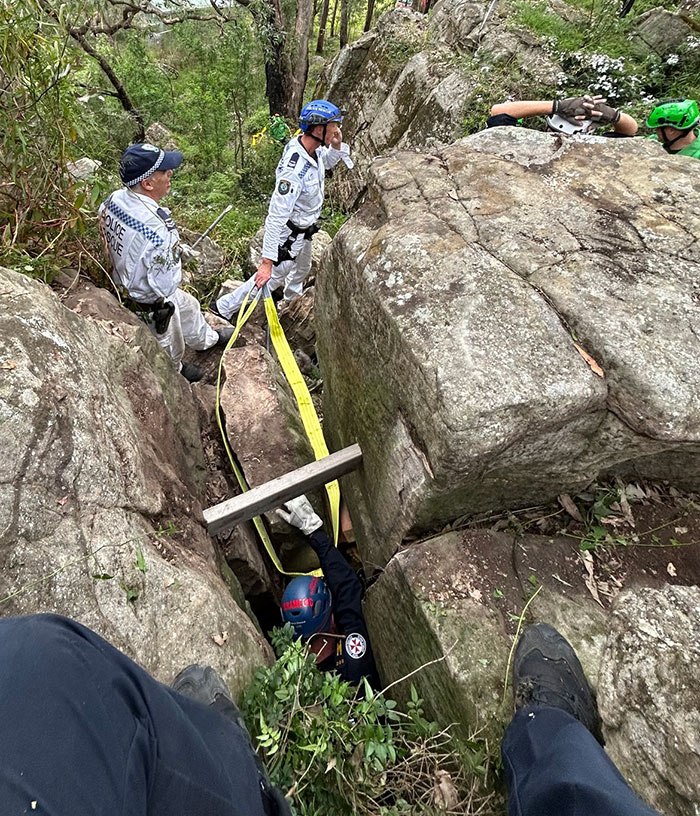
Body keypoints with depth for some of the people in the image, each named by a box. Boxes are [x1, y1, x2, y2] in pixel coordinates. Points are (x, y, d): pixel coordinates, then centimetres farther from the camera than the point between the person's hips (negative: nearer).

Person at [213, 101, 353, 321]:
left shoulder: (313, 147, -10)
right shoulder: (295, 169, -37)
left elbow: (327, 162, 15)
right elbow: (277, 215, -39)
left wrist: (337, 146, -9)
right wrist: (267, 261, -41)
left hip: (304, 229, 9)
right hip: (288, 234, -9)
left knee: (302, 269, 31)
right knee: (273, 277, 6)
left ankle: (291, 303, 62)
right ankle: (224, 307, 21)